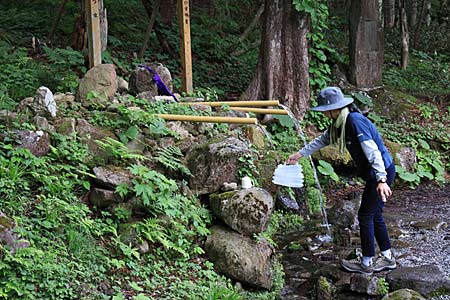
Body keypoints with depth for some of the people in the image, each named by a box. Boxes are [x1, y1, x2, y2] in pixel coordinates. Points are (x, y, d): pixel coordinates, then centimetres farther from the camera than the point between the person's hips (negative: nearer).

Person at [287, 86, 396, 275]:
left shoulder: (355, 121, -23)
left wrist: (381, 180, -34)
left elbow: (372, 151, -29)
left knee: (366, 215, -1)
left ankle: (366, 263, 10)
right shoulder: (339, 123, 7)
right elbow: (322, 140, 25)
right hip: (374, 173, 9)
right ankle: (387, 258, 26)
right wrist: (300, 154, 31)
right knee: (374, 215, 16)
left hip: (382, 172, -9)